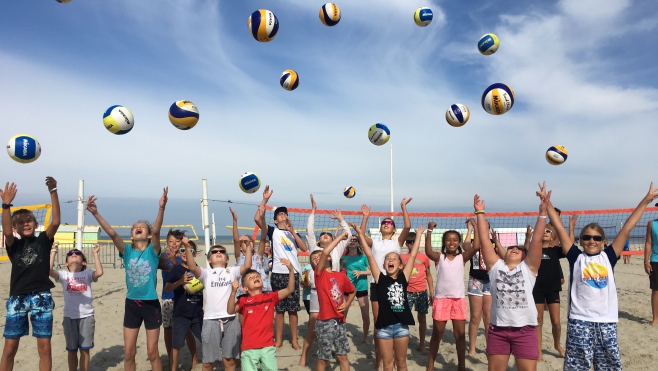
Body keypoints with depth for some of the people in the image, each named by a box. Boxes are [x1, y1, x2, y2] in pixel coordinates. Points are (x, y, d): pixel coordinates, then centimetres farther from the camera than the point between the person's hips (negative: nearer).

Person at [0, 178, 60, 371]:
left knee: (44, 347, 4)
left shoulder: (43, 240, 4)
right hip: (17, 298, 1)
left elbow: (55, 222, -13)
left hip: (41, 297, -1)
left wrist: (53, 192, -20)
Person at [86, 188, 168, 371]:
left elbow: (157, 231, -24)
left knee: (152, 352, 6)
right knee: (128, 352, 9)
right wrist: (95, 213, -23)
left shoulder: (152, 251, -7)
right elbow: (112, 233, -12)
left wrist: (161, 208, -40)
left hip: (151, 305, -3)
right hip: (131, 304, 3)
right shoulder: (127, 251, 1)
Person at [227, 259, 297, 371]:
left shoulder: (270, 297, 4)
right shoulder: (244, 301, 2)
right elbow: (230, 311, -13)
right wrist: (233, 292, -26)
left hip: (268, 346, 1)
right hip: (249, 348, -1)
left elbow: (290, 289, -4)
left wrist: (291, 270, -16)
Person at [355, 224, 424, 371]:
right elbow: (370, 256, -5)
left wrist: (418, 234, 6)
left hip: (401, 325, 1)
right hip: (384, 326, -1)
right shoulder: (380, 279, -1)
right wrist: (361, 235, -8)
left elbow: (413, 255, 4)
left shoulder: (403, 278, 3)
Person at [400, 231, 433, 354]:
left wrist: (432, 292, 3)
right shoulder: (402, 257, 2)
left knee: (422, 318, 8)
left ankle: (422, 344, 21)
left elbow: (428, 275, 7)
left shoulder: (423, 257, 2)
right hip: (408, 292, 0)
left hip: (422, 292, 1)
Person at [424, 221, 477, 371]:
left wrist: (471, 230, -15)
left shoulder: (462, 257, 3)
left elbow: (475, 247, -14)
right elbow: (428, 251, -21)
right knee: (437, 334, 10)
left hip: (458, 299, 1)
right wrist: (429, 231, -22)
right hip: (441, 299, -1)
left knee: (460, 334, 8)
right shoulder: (439, 257, -1)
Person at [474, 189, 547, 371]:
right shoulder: (496, 266, 6)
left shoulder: (528, 267, 3)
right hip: (497, 330, 1)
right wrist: (480, 212, 0)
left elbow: (537, 240, -5)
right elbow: (484, 240, 2)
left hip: (524, 330, -1)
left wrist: (542, 212, -11)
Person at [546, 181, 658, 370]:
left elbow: (627, 228, 4)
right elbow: (559, 228, -4)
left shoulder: (608, 257, 6)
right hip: (580, 321, -2)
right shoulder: (576, 257, 1)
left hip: (606, 321, 3)